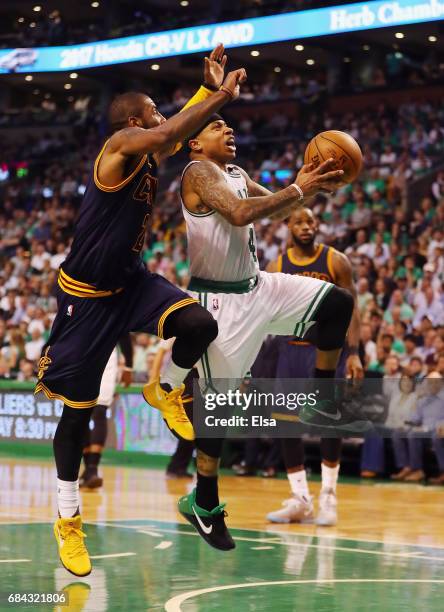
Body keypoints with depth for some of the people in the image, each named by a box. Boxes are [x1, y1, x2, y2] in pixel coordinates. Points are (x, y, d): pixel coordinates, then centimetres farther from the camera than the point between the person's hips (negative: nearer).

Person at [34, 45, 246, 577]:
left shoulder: (148, 154, 6)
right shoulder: (121, 145, -18)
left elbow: (177, 133, 27)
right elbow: (169, 133, -38)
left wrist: (210, 89, 16)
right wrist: (222, 95, -30)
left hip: (131, 282, 7)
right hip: (86, 295, -7)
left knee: (199, 325, -20)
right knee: (77, 412, 1)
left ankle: (164, 392, 12)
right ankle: (68, 521, 14)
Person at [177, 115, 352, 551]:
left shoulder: (236, 173, 12)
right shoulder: (198, 172, -15)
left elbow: (276, 208, 17)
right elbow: (239, 213, -30)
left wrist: (313, 187, -3)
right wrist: (298, 190, -26)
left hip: (257, 286, 8)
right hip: (218, 300, -8)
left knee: (337, 303, 0)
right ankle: (204, 503, 9)